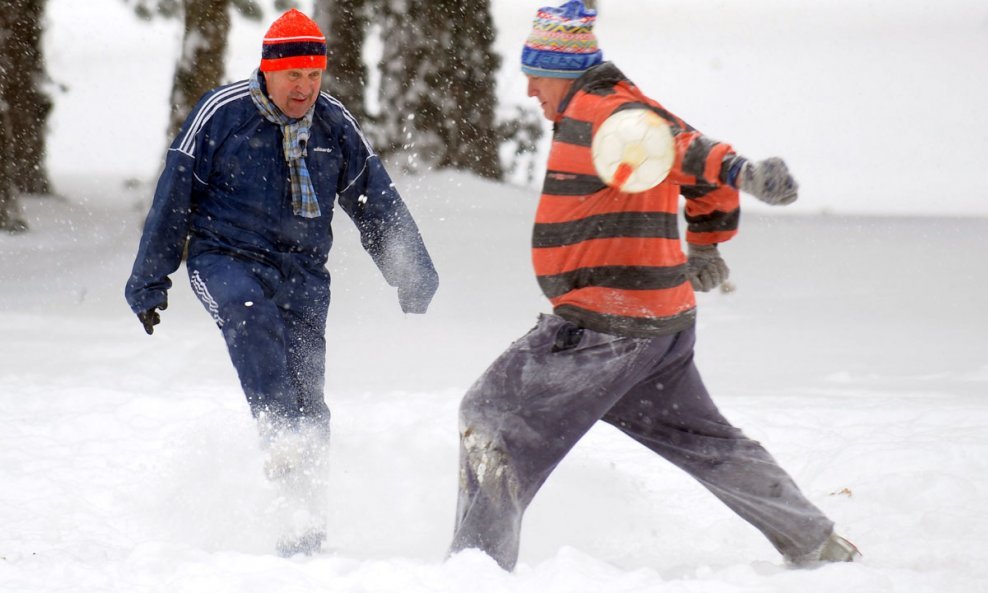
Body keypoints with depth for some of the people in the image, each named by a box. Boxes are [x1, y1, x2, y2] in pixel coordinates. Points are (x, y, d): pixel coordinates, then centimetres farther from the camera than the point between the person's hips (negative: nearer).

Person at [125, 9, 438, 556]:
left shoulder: (335, 125, 6)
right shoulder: (222, 113, -4)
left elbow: (376, 203, 16)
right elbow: (175, 194, 1)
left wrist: (412, 275, 14)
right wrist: (148, 281, 3)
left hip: (302, 271, 3)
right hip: (226, 258, -3)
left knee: (306, 401, -4)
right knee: (251, 315, -37)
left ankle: (305, 529, 4)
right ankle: (284, 445, -49)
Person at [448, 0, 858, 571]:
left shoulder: (594, 113, -15)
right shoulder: (623, 108, 15)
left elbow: (676, 144, -33)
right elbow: (708, 181, 24)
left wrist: (741, 171, -50)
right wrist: (705, 246, 39)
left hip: (604, 326, -10)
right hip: (665, 323, 10)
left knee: (492, 419, -2)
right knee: (699, 439, 23)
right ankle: (816, 542, 30)